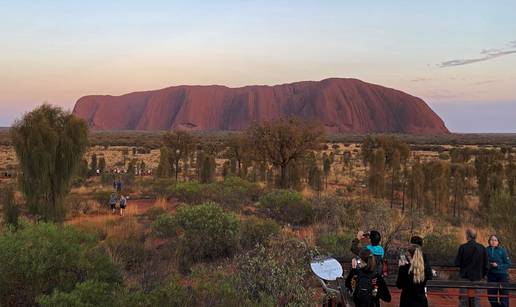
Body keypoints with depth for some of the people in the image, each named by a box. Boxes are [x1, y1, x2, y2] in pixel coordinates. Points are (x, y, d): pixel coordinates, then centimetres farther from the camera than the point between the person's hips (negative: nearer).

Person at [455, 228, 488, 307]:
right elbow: (485, 264, 3)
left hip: (465, 277, -2)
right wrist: (483, 275, 17)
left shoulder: (463, 247, -10)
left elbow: (457, 263, -7)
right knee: (477, 299, 8)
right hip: (477, 277, 2)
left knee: (464, 300, 5)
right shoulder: (482, 248, -2)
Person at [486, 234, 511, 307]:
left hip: (502, 275, -3)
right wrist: (487, 266, -7)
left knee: (504, 295, 2)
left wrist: (498, 266, -17)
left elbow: (508, 264, -6)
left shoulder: (502, 250, -9)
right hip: (491, 275, 3)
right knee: (491, 296, 9)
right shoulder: (487, 250, 0)